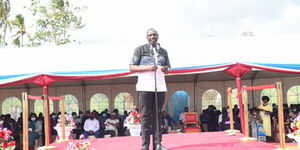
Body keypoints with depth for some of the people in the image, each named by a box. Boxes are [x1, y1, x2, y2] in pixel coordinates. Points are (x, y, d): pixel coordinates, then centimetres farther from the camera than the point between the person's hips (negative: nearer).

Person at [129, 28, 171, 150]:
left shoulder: (163, 52, 17)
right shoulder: (140, 49, 4)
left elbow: (168, 68, 23)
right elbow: (131, 67, 0)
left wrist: (166, 69, -2)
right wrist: (147, 68, -14)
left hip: (160, 86, 4)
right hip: (145, 87, -4)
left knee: (158, 115, 5)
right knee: (146, 116, -5)